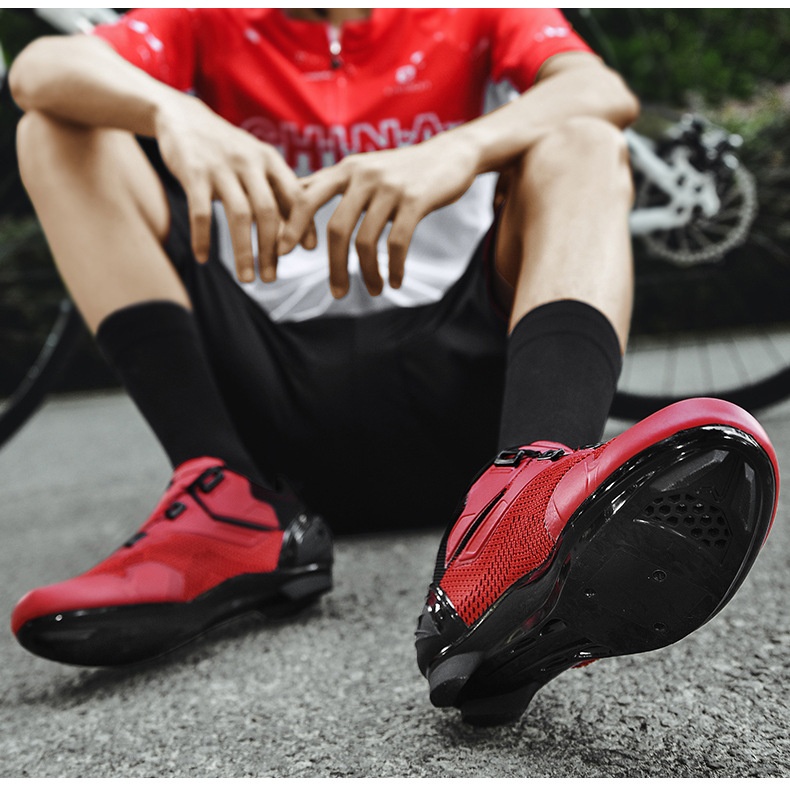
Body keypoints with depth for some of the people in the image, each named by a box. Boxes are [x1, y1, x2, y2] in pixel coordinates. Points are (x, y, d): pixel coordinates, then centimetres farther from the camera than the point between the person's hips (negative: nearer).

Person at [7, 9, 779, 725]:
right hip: (270, 390, 1)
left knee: (581, 147, -15)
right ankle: (236, 514, -25)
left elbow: (606, 94, -7)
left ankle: (528, 502, -47)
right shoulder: (213, 23, 15)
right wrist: (169, 110, -25)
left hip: (439, 386, 0)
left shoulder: (468, 19, 14)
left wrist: (460, 148, -27)